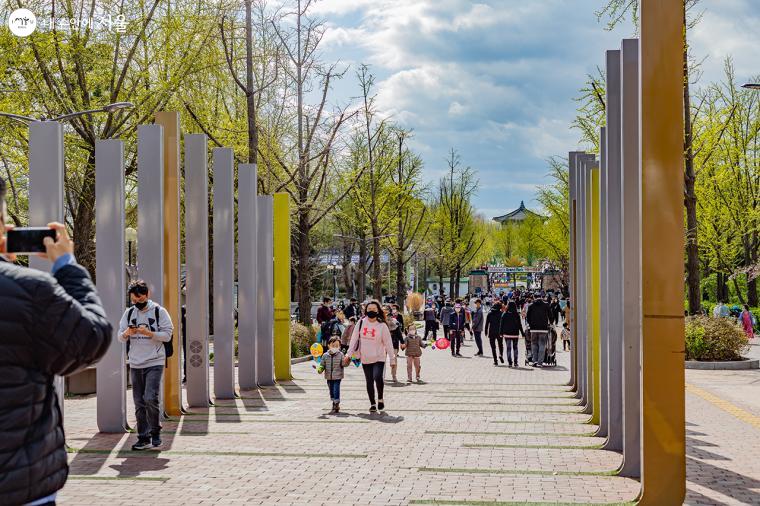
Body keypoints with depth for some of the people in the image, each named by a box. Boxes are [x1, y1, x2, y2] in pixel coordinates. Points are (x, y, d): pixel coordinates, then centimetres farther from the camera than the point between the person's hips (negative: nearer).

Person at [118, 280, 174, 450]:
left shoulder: (159, 312, -2)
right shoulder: (129, 313, 10)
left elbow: (167, 335, -6)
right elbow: (120, 337, 9)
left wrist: (148, 333, -19)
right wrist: (127, 333, -14)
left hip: (154, 362, -4)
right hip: (135, 364, 4)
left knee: (150, 399, -16)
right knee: (139, 403, 5)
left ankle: (155, 431, 4)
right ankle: (144, 438, 12)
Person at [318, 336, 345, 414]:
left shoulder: (341, 355, -4)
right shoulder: (325, 355, 1)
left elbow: (343, 364, -5)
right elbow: (322, 364, 5)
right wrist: (320, 369, -14)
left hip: (337, 377, -3)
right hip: (329, 377, 4)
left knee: (336, 391, -9)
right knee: (331, 391, 11)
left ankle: (335, 406, -3)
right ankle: (336, 405, 25)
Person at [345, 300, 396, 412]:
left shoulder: (382, 325, -6)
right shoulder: (361, 323, 1)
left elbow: (388, 343, -2)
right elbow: (354, 339, 6)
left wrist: (392, 359, -2)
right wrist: (348, 354, 3)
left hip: (379, 358, -3)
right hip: (365, 358, 3)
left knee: (377, 377, -22)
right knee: (369, 381, 8)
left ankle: (380, 398, 1)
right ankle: (372, 404, 20)